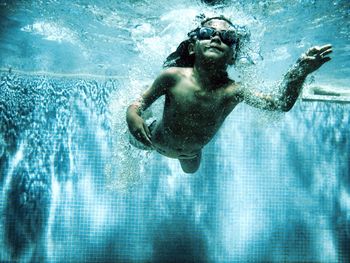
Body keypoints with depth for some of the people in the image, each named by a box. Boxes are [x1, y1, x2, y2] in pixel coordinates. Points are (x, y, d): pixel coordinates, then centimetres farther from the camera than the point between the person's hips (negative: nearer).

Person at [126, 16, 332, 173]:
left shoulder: (233, 91, -33)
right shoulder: (173, 77, -35)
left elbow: (282, 104, -32)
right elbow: (143, 100, -20)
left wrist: (299, 72, -48)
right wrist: (132, 114, -43)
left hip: (191, 153, 3)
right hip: (157, 140, -2)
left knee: (191, 169, 36)